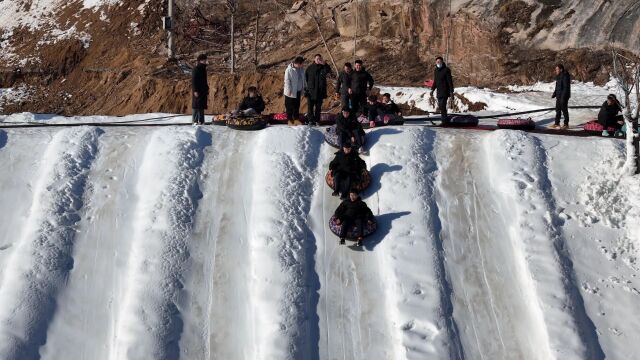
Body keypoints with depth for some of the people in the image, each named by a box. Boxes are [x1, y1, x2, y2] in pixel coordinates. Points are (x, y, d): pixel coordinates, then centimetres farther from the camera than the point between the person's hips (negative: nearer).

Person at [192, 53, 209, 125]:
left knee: (202, 106, 7)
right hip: (197, 91, -8)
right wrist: (195, 91, -20)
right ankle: (195, 121, -5)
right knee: (197, 106, -7)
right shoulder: (196, 69, -10)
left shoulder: (204, 69, 15)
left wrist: (207, 91, 20)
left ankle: (201, 121, 10)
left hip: (203, 91, 8)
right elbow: (193, 80, -14)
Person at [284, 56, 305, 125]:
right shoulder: (289, 70, -20)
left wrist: (303, 88, 11)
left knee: (297, 106, 14)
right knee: (290, 107, 5)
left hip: (298, 91, 6)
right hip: (291, 92, -6)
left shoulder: (301, 69, 1)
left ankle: (296, 119, 24)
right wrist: (289, 90, -16)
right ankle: (290, 120, 15)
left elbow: (303, 79, 12)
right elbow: (287, 81, -16)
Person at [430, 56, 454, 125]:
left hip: (445, 92, -7)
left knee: (442, 106, -15)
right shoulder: (436, 71, 14)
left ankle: (444, 121, -12)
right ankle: (446, 120, 17)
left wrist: (451, 91, -13)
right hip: (439, 92, 7)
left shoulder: (446, 70, -8)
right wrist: (432, 89, 14)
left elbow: (450, 81, -9)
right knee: (440, 107, 8)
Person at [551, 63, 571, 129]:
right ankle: (557, 123, 22)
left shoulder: (565, 76, -18)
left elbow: (566, 87, -22)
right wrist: (554, 94, 16)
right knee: (558, 110, 14)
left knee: (564, 110, -2)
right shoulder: (558, 76, 12)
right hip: (559, 96, 10)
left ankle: (566, 124, 7)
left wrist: (563, 97, -25)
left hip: (564, 96, -10)